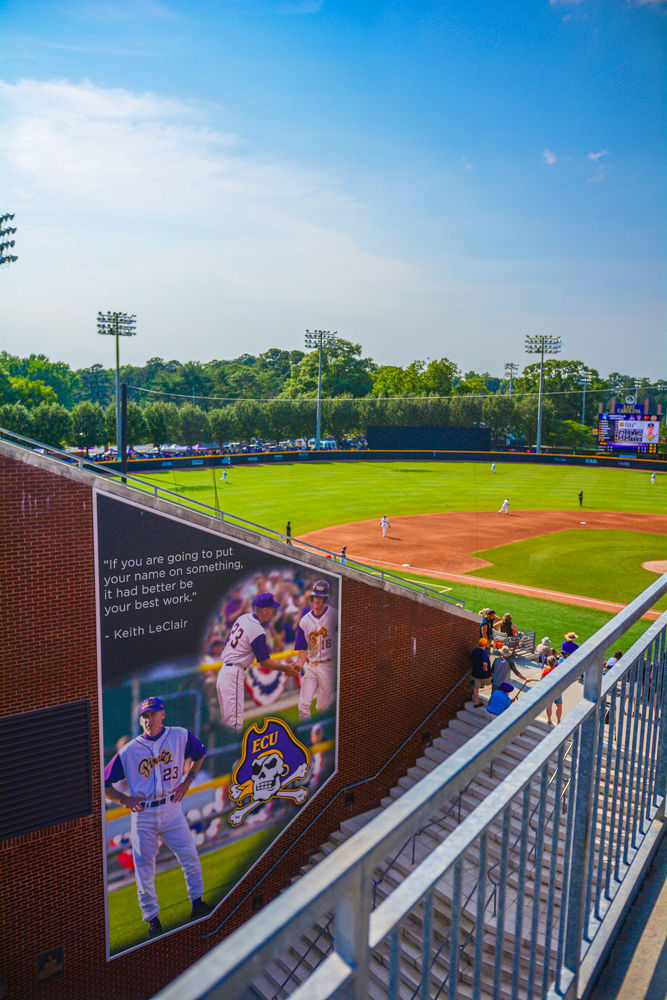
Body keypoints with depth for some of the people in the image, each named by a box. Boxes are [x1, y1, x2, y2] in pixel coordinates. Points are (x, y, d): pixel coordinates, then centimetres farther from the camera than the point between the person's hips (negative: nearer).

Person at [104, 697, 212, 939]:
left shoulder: (180, 736, 0)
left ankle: (197, 901, 17)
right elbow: (104, 784, 5)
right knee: (144, 870, 5)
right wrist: (125, 800, -7)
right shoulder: (129, 750, -1)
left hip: (172, 809, 0)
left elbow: (199, 754, 18)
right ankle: (152, 917, 23)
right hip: (143, 816, 0)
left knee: (190, 857, -4)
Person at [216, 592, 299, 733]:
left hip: (222, 670, 9)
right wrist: (286, 668, 1)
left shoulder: (242, 618, 8)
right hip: (233, 675, -9)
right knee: (234, 723, -7)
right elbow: (264, 662, -11)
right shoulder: (258, 631, -18)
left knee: (227, 720, 16)